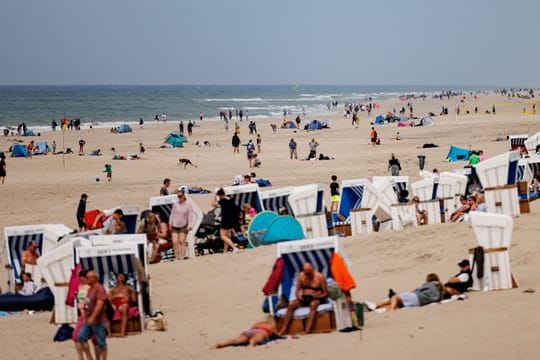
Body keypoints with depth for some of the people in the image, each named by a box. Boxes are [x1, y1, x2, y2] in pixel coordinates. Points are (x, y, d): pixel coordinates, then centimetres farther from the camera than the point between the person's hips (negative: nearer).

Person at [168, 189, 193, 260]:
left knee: (181, 241, -6)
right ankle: (177, 257, -1)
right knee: (175, 242, -6)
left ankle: (182, 257, -2)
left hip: (183, 226, -2)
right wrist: (170, 223, 4)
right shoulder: (175, 204, 6)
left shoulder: (188, 204, -2)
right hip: (174, 226, 2)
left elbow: (189, 216, -3)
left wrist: (189, 225, -10)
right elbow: (172, 214, 10)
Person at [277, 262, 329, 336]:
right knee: (291, 304, -24)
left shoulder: (320, 277, -7)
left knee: (313, 304, -40)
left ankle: (307, 330, -50)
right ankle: (284, 329, -27)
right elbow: (297, 290, 10)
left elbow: (326, 293, -4)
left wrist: (317, 296, -22)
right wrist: (298, 295, -13)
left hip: (316, 299, -4)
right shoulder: (301, 276, 4)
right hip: (304, 299, 4)